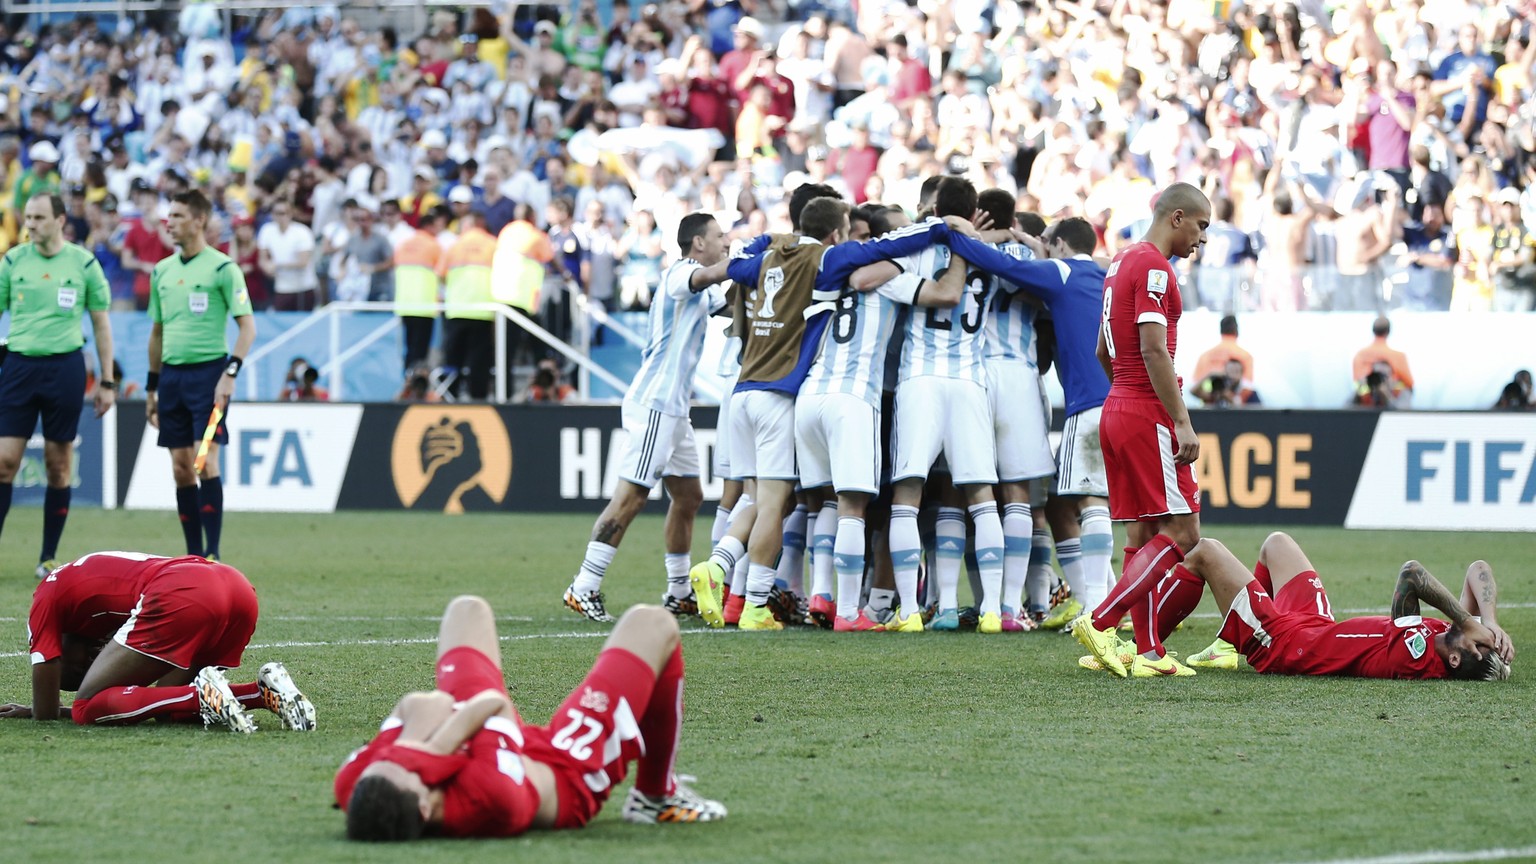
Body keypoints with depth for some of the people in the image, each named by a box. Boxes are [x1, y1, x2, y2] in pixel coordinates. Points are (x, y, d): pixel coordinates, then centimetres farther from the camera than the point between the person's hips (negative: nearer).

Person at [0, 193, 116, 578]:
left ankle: (49, 557, 13)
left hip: (65, 366, -1)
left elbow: (101, 324, 7)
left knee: (58, 464, 4)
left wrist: (107, 383, 5)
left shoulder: (84, 263, 1)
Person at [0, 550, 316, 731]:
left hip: (181, 597, -8)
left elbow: (45, 712, 17)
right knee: (167, 704, 25)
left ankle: (203, 696, -16)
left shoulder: (48, 595, 20)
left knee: (87, 709, 2)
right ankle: (265, 690, 3)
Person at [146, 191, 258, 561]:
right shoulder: (162, 271, 13)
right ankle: (193, 556, 10)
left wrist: (231, 372, -17)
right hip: (172, 374, 6)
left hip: (208, 370, -6)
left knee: (205, 462, -13)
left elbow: (247, 325, -7)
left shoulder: (222, 267, -6)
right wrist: (152, 387, 19)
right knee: (181, 469, 4)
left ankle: (213, 554, -11)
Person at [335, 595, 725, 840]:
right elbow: (495, 705, -33)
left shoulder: (354, 790, -39)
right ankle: (657, 797, 30)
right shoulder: (491, 798, -52)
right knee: (652, 625, 8)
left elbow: (411, 706, -22)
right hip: (567, 776, -5)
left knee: (468, 612, 23)